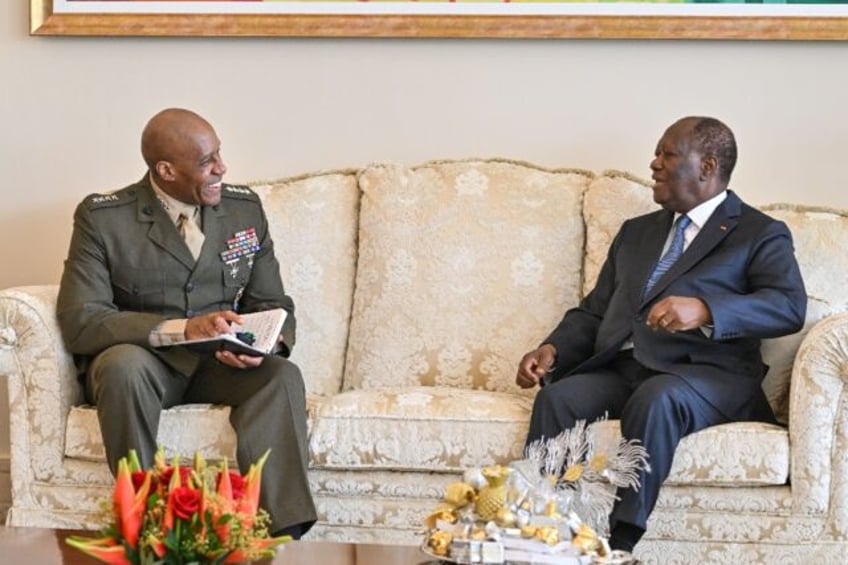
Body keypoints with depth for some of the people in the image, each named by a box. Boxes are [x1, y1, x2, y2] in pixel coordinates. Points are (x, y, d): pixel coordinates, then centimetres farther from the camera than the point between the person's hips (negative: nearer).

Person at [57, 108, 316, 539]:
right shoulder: (103, 218, -8)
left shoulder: (246, 208, 3)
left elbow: (273, 305, 7)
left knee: (282, 375, -28)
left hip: (221, 364, 3)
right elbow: (79, 321, -16)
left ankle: (282, 533, -33)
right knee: (125, 363, -36)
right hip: (140, 361, -2)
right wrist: (181, 329, -29)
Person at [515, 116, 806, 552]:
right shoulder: (635, 232, 28)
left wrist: (705, 310, -25)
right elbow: (593, 311, 24)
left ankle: (619, 543, -35)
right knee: (555, 397, -26)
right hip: (618, 368, 5)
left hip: (703, 373, -5)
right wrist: (553, 349, 2)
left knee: (655, 399, -38)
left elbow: (790, 307, -9)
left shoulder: (761, 234, 9)